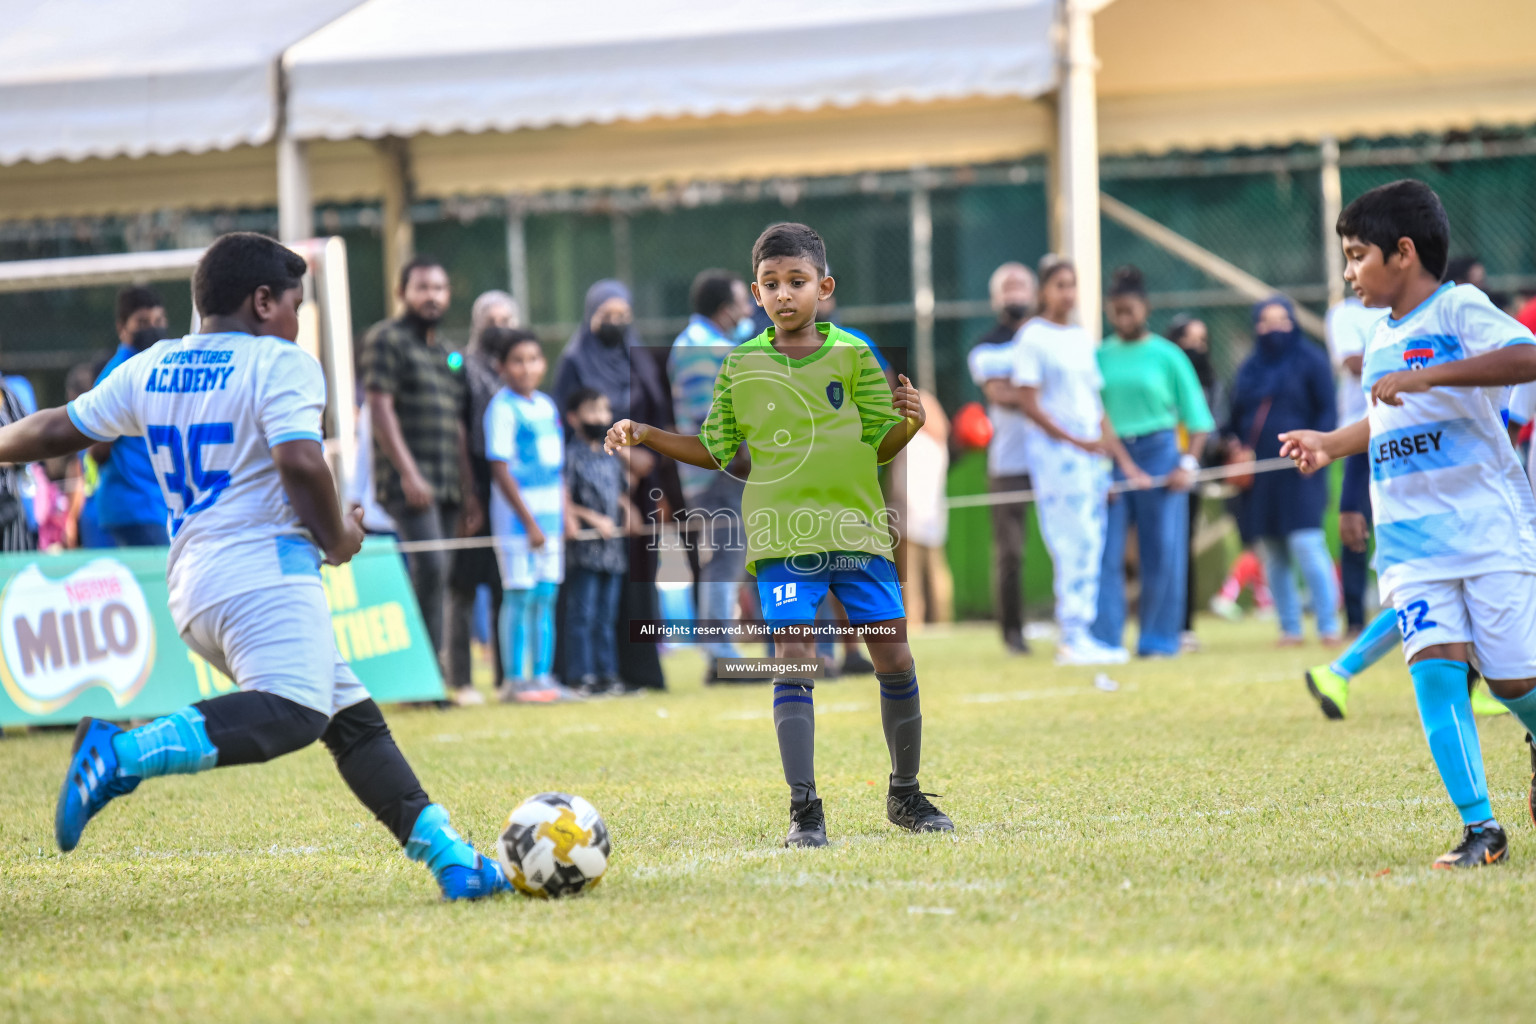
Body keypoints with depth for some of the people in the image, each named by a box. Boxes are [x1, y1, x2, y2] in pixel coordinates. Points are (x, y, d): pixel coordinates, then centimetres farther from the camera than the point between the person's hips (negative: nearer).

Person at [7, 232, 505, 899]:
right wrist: (338, 538, -1)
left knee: (352, 718, 12)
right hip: (265, 570, -9)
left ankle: (451, 859, 8)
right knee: (292, 711, -29)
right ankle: (125, 752, -40)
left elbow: (59, 431, 21)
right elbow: (301, 462, -17)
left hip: (192, 590, 9)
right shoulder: (280, 363, -2)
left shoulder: (150, 368, 17)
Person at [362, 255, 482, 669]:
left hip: (447, 485, 7)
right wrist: (408, 472, -17)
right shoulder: (386, 338, 0)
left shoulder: (444, 355, 22)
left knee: (434, 574, 4)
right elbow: (380, 408, -9)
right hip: (408, 481, -7)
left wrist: (469, 490, 18)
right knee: (430, 565, -20)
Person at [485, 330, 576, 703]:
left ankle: (542, 676, 13)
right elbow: (501, 470, -14)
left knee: (546, 596, 8)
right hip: (518, 513, -7)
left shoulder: (546, 405, 12)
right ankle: (515, 679, -3)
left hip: (549, 514, 7)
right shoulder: (503, 407, -11)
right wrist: (530, 522, -16)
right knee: (520, 595, -6)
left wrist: (565, 515, 12)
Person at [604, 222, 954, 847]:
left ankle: (905, 795, 19)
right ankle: (804, 808, -8)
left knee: (895, 660, 1)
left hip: (858, 529, 1)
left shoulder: (853, 356, 5)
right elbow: (716, 452, 15)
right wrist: (646, 435, 6)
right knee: (794, 661, -12)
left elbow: (879, 448, 7)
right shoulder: (741, 366, 7)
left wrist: (908, 423, -13)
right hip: (783, 536, -1)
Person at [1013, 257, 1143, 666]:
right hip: (1052, 447, -7)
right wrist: (1075, 441, -18)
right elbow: (1029, 403, -10)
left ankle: (1081, 636, 7)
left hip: (1091, 450, 7)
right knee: (1073, 542, -12)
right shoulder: (1033, 337, -4)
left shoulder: (1083, 338, 17)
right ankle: (1073, 638, -11)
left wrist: (1122, 459, 17)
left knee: (1092, 542, 4)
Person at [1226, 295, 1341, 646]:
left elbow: (1328, 413, 0)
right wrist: (1233, 444, 3)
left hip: (1297, 472, -5)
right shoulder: (1249, 369, 18)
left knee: (1305, 545, -15)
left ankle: (1328, 626, -10)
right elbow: (1235, 419, 23)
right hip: (1257, 471, 5)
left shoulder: (1309, 361, 4)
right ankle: (1289, 628, 9)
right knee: (1273, 557, 4)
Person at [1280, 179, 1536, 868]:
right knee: (1436, 668, -13)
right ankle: (1479, 829, -13)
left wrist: (1426, 376, -31)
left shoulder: (1458, 309, -8)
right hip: (1411, 545, 6)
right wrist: (1332, 444, 23)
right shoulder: (1381, 340, 16)